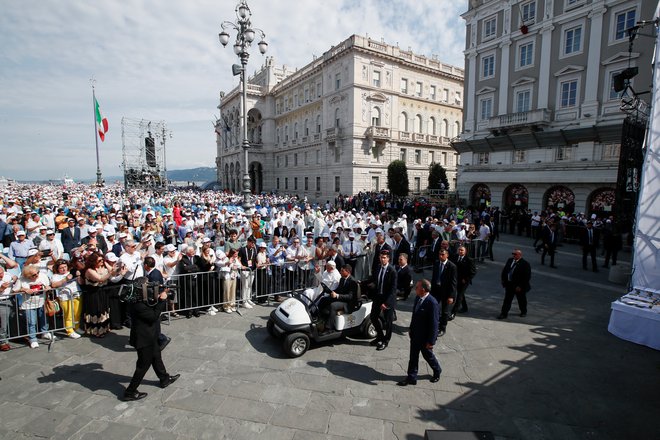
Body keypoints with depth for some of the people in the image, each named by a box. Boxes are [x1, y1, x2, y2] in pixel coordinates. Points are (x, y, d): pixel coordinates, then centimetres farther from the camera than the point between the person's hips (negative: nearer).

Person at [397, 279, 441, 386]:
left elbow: (434, 324, -23)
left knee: (428, 355, 17)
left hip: (425, 337, -7)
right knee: (413, 357, 14)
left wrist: (431, 341, -19)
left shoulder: (432, 303, -28)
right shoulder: (418, 298, -3)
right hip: (415, 335, 7)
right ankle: (411, 378, 29)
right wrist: (411, 329, 16)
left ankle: (437, 371, 45)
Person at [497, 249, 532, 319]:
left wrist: (520, 286, -19)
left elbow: (527, 277, -18)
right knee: (507, 300, 5)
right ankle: (504, 314, 9)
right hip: (509, 284, 5)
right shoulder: (509, 260, 3)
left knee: (521, 300, 16)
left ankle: (524, 312, 39)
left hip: (519, 287, -5)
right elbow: (504, 270, 13)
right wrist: (503, 280, 6)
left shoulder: (525, 264, -16)